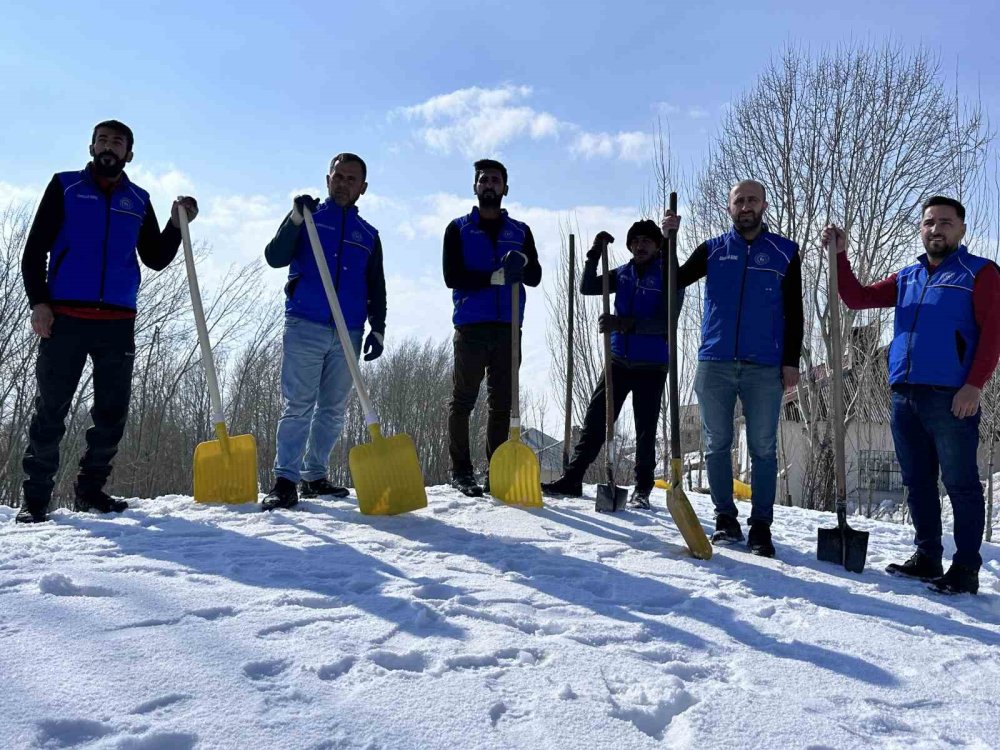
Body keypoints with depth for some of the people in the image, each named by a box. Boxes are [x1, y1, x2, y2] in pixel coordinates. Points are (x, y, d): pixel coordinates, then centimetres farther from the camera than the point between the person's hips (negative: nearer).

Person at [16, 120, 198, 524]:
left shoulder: (138, 200, 16)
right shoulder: (65, 186, 9)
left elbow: (156, 259, 14)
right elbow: (35, 248, 4)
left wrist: (176, 225, -1)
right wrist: (38, 301, -8)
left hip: (118, 322, 3)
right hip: (64, 316, -3)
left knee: (113, 412, 5)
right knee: (51, 409, -1)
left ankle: (90, 488, 18)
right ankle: (35, 497, 7)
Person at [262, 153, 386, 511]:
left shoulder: (368, 235, 19)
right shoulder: (307, 217, 10)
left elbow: (376, 290, 18)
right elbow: (275, 258, -3)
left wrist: (378, 329, 5)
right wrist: (296, 219, -14)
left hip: (348, 334, 4)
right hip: (305, 327, -4)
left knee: (333, 410, 6)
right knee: (298, 405, -9)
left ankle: (315, 476, 15)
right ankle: (285, 480, -8)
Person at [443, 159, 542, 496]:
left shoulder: (520, 231, 17)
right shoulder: (459, 228, 9)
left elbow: (535, 277, 6)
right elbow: (452, 276, -4)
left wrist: (523, 262, -16)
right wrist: (496, 277, -15)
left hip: (507, 327, 3)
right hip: (471, 325, -2)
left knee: (502, 402, 3)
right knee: (464, 399, -2)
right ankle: (460, 470, 4)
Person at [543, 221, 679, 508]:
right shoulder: (623, 274, 10)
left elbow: (665, 322, -15)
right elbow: (587, 287, 6)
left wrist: (625, 323, -27)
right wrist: (595, 253, -5)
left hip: (651, 366, -4)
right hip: (619, 361, 4)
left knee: (645, 429, 3)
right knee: (595, 419, 1)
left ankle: (642, 489, 14)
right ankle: (572, 478, 5)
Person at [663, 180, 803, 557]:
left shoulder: (785, 252, 8)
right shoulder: (713, 250, 10)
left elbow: (794, 313, 7)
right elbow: (673, 282, 5)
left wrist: (791, 361, -1)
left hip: (765, 368, -1)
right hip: (714, 364, 1)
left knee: (763, 449, 1)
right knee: (717, 445, 6)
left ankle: (761, 527, 9)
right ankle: (725, 519, 17)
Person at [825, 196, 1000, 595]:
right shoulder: (907, 277, 20)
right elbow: (857, 298, 17)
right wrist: (840, 255, 6)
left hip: (951, 396, -6)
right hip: (904, 396, 6)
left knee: (960, 483, -1)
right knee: (917, 482, 11)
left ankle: (966, 567, 6)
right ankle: (927, 557, 22)